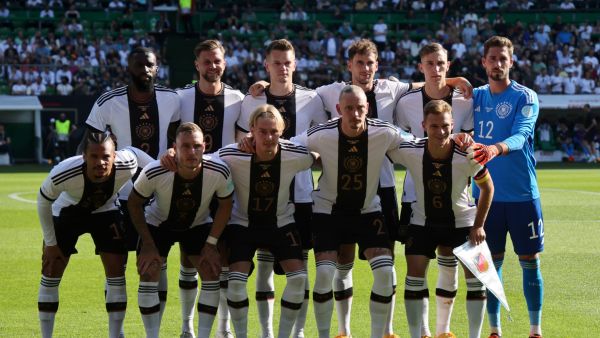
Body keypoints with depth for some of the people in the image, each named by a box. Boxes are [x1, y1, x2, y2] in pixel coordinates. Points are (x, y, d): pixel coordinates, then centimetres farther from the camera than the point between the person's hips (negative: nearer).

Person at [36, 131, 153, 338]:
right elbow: (43, 202, -18)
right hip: (67, 211, -1)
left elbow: (132, 151, -7)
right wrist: (50, 243, -11)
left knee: (116, 274, -5)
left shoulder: (126, 164, -35)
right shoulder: (63, 173, -40)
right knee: (51, 274, -3)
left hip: (105, 211, 2)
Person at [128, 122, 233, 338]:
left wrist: (211, 244, -13)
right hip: (158, 223, -1)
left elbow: (225, 205, -10)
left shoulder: (219, 172, -31)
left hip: (198, 225, 2)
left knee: (212, 274, -11)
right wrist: (148, 244, -17)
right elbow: (134, 203, -17)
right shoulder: (154, 173, -35)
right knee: (148, 275, -14)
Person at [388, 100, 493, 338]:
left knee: (476, 275, -8)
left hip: (462, 221, 0)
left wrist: (478, 225, -7)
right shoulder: (409, 151, -25)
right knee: (415, 275, -8)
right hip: (423, 221, 1)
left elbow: (487, 187, -7)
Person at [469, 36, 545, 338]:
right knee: (491, 262, 6)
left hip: (522, 194, -3)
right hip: (486, 193, 3)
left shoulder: (525, 97, -7)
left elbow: (520, 136, -23)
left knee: (530, 261, 3)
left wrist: (496, 148, -43)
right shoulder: (475, 96, 8)